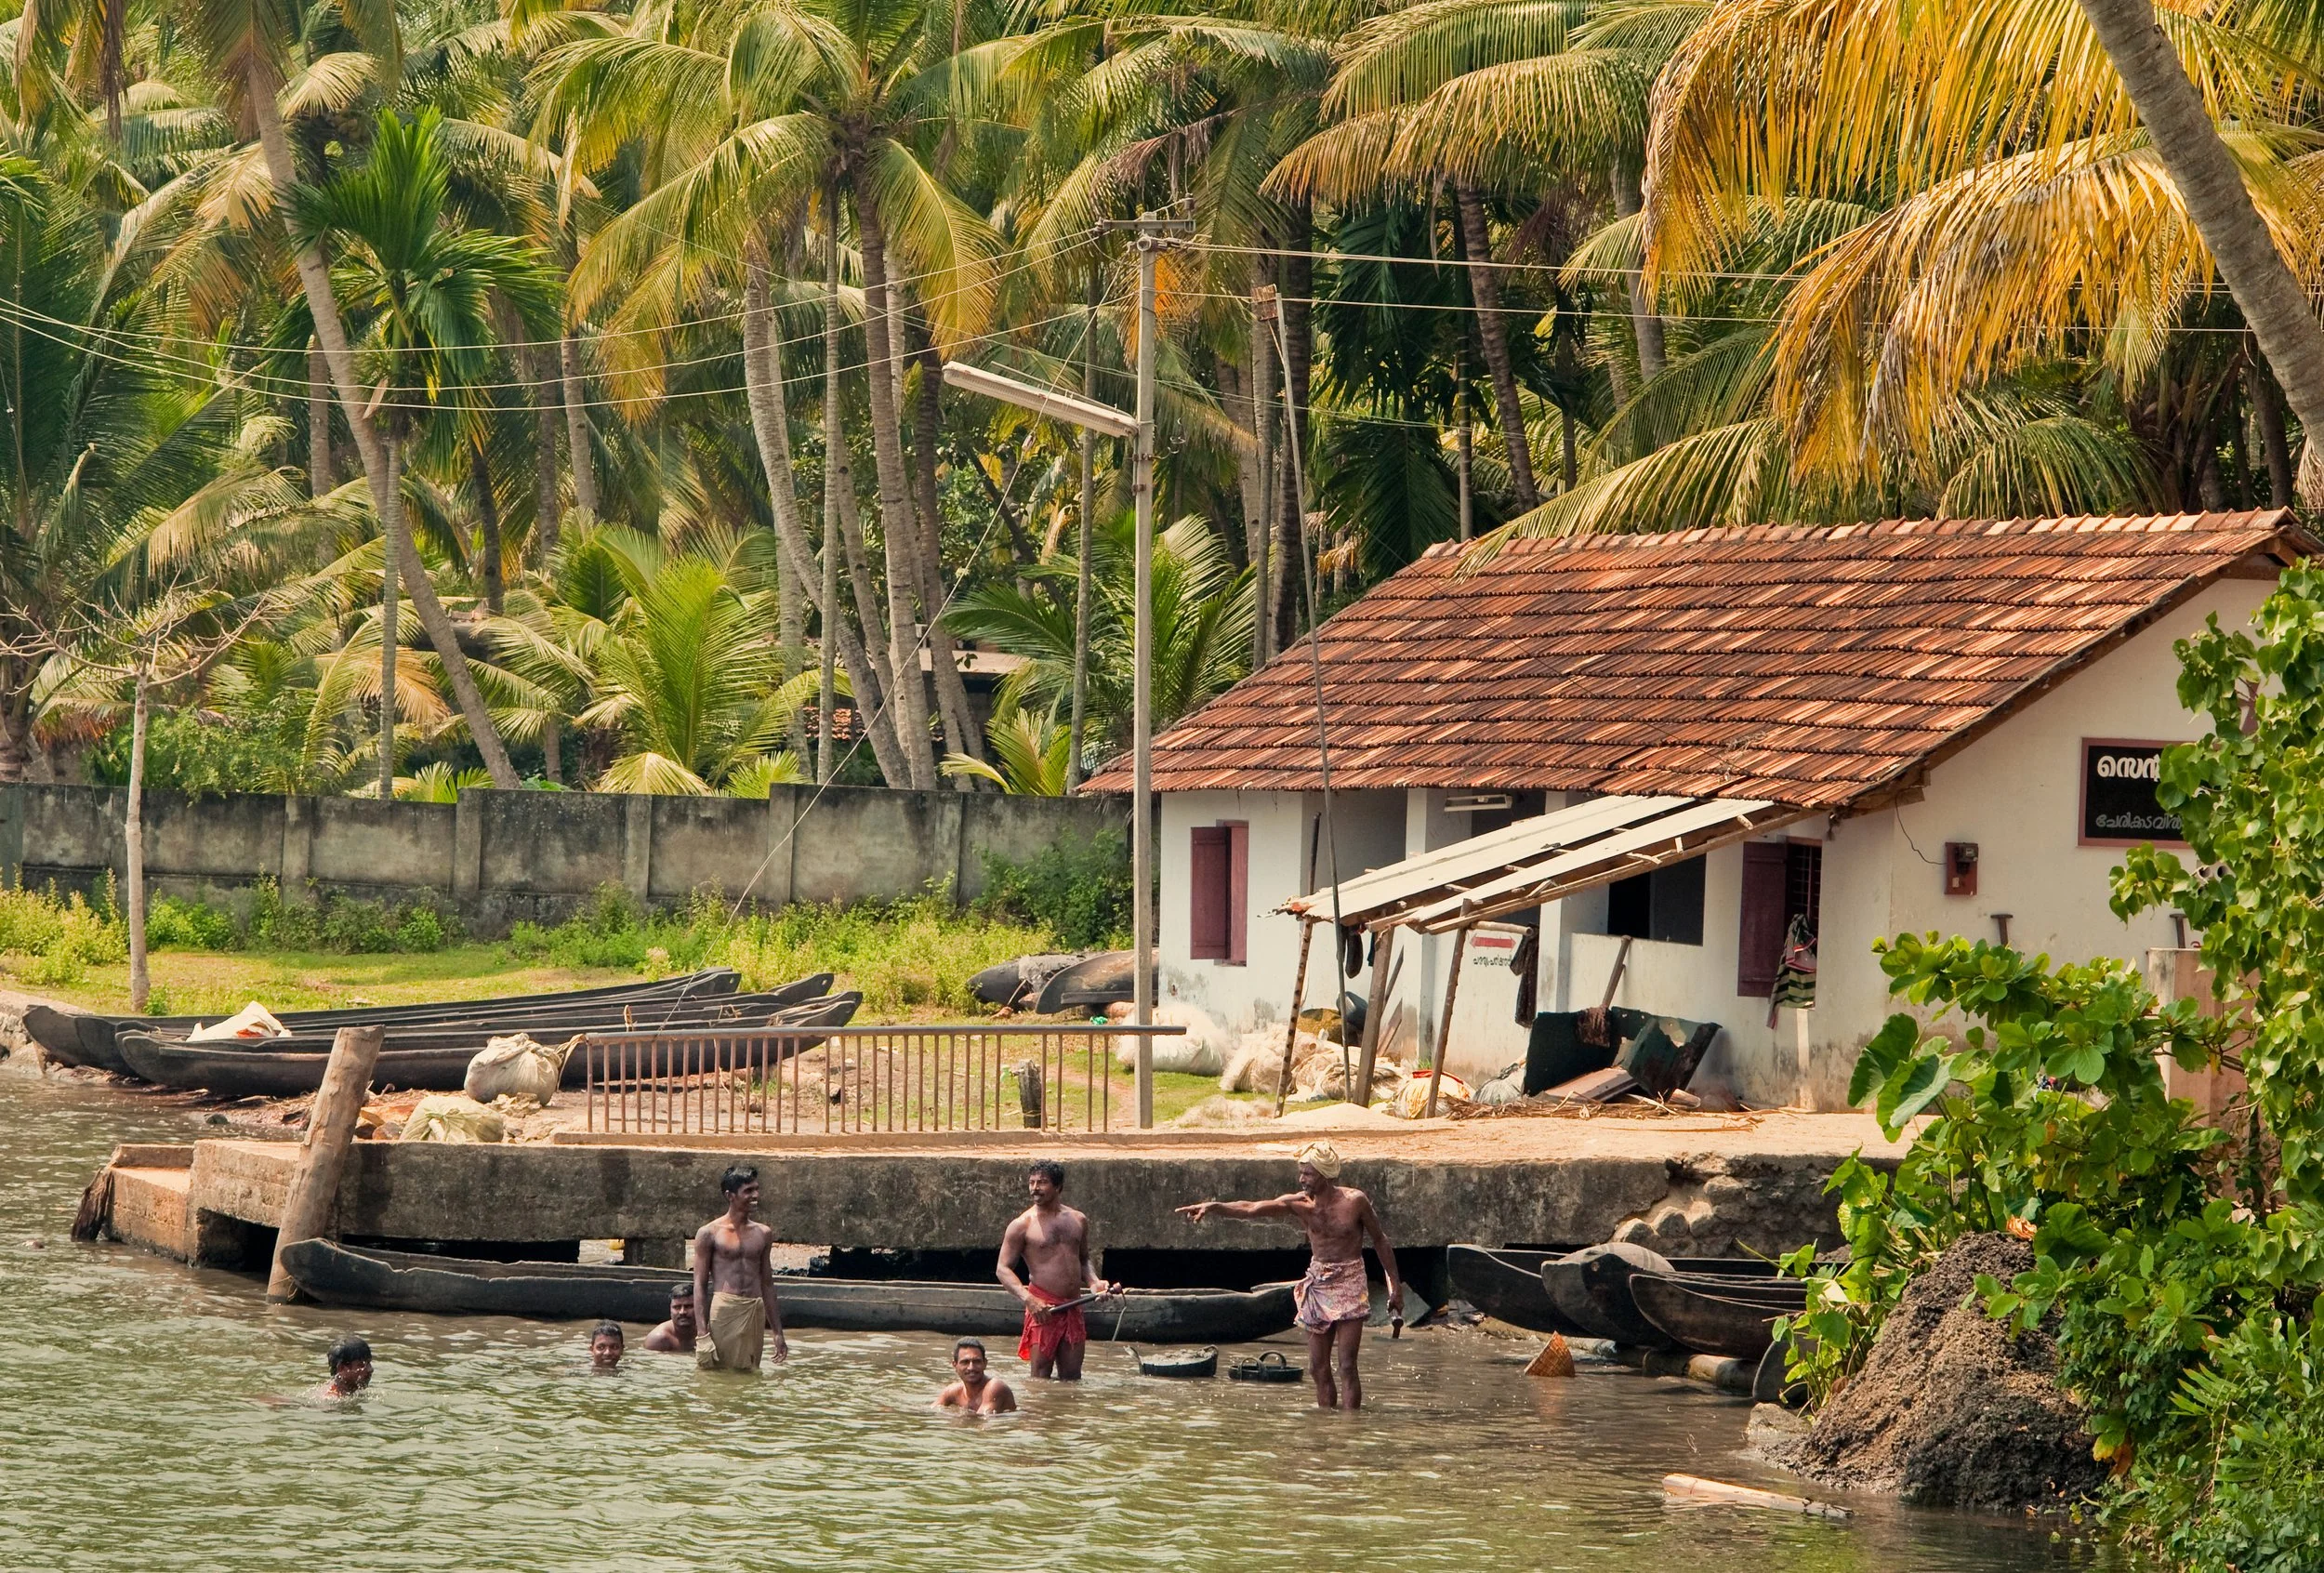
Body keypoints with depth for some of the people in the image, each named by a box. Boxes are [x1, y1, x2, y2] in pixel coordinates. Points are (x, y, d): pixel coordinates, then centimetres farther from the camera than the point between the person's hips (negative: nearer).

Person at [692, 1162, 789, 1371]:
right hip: (724, 1310, -4)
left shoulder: (763, 1234, 15)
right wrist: (702, 1334, -10)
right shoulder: (710, 1233, 1)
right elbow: (700, 1285, -1)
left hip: (755, 1313, 4)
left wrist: (778, 1333, 18)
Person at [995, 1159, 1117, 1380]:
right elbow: (1003, 1269, -4)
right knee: (1041, 1377, -6)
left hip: (1073, 1307, 5)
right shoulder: (1022, 1225, -2)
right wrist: (1028, 1299, -19)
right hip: (1043, 1307, -5)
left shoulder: (1078, 1221, 13)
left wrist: (1094, 1283, 4)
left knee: (1071, 1377, 6)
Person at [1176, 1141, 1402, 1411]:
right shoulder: (1300, 1204, -3)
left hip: (1348, 1285, -4)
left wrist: (1395, 1285, 3)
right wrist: (1213, 1207, -27)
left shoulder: (1354, 1201, -11)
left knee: (1346, 1365, -9)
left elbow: (1380, 1240, 1)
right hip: (1317, 1284, 4)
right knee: (1319, 1367, 4)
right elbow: (1252, 1209, -12)